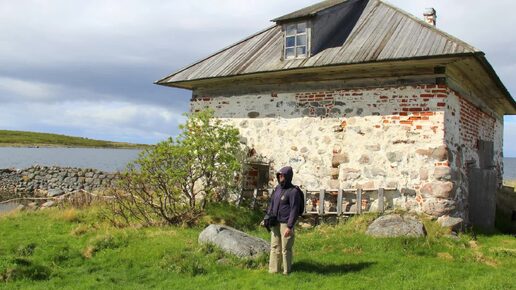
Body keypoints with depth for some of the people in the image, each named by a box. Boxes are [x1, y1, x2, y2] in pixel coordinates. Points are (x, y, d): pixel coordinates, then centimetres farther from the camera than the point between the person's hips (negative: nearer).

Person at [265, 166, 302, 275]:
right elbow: (272, 203, 21)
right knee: (275, 247, 11)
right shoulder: (277, 188, 10)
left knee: (286, 249, -1)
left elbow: (294, 210, -14)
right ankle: (273, 270, 19)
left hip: (286, 224, -7)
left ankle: (287, 272, 10)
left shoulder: (293, 191, -11)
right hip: (275, 223, 7)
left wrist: (289, 227, -17)